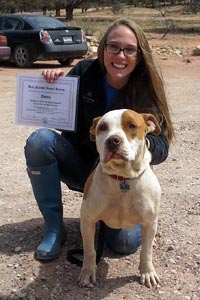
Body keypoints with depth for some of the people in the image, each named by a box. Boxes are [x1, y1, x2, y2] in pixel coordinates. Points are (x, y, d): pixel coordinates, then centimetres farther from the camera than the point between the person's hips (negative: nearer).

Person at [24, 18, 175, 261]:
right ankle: (54, 228, -12)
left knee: (125, 242, -21)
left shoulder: (147, 89, -14)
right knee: (39, 140, -26)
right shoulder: (84, 72, -12)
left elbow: (162, 147, -16)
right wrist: (52, 85, -22)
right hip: (80, 163, 2)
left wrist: (143, 144, -40)